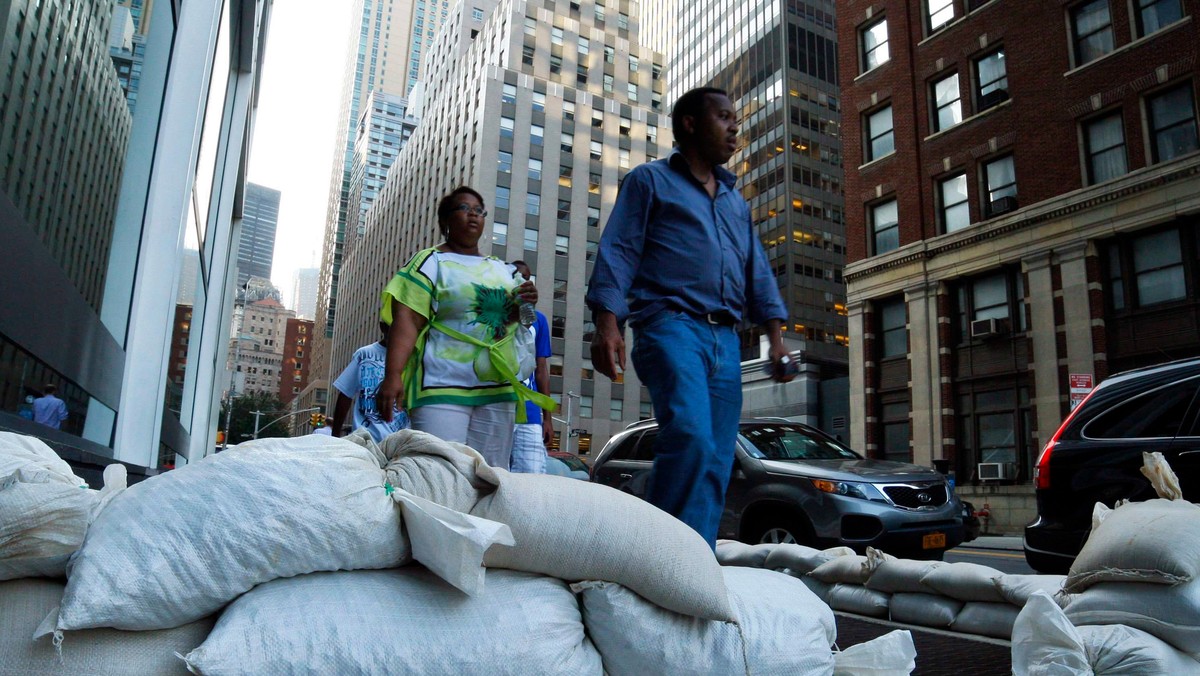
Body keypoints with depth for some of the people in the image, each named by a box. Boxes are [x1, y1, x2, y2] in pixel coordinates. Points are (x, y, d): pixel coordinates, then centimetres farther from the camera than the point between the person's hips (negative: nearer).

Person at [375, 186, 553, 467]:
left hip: (498, 389, 5)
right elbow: (406, 321, -8)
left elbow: (512, 320, 28)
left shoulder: (503, 270, 20)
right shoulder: (431, 262, 4)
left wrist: (526, 304, 4)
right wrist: (392, 376, -22)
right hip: (443, 390, -5)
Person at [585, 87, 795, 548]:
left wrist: (776, 338, 12)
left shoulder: (736, 202, 30)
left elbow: (758, 273, 25)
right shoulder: (651, 180, 12)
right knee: (690, 437, -26)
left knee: (717, 462, 0)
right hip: (672, 324, -6)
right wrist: (608, 324, -14)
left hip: (725, 339, 6)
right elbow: (618, 252, 1)